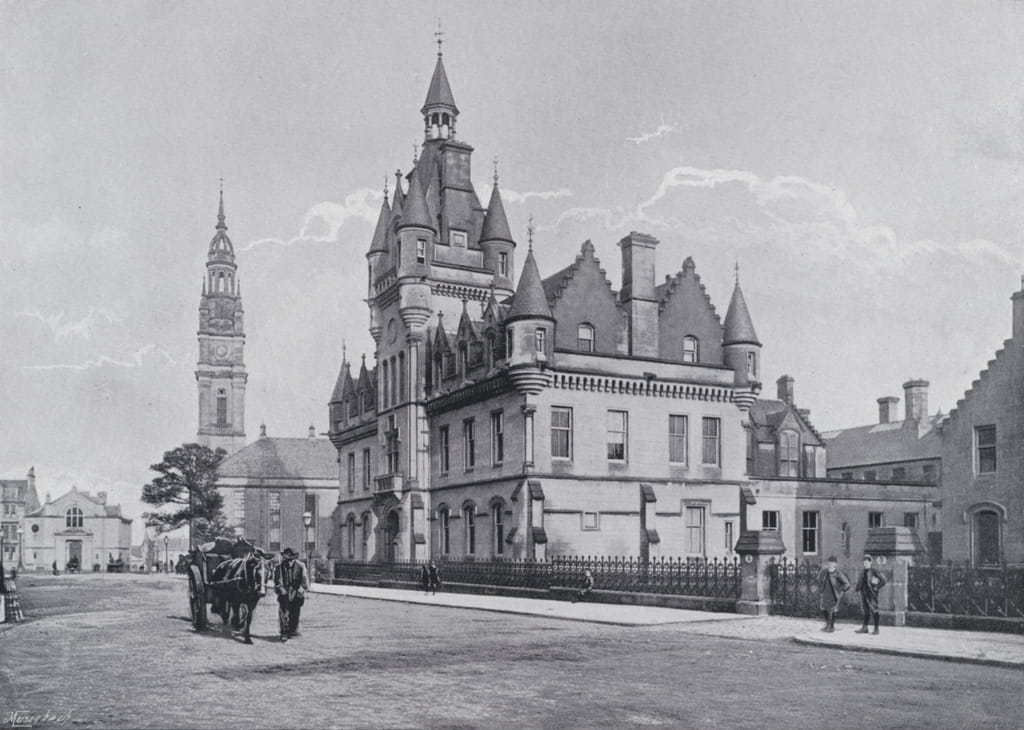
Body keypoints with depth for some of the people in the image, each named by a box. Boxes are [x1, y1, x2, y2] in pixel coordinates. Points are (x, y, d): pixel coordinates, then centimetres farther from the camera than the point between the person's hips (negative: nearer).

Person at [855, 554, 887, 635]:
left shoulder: (874, 572, -9)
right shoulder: (863, 572, 12)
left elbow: (883, 580, -11)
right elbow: (860, 582, 25)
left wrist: (877, 588, -11)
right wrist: (858, 588, 10)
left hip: (871, 593, -7)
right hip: (864, 593, 7)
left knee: (874, 610, -3)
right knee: (866, 610, 10)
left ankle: (876, 628, 3)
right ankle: (865, 628, 13)